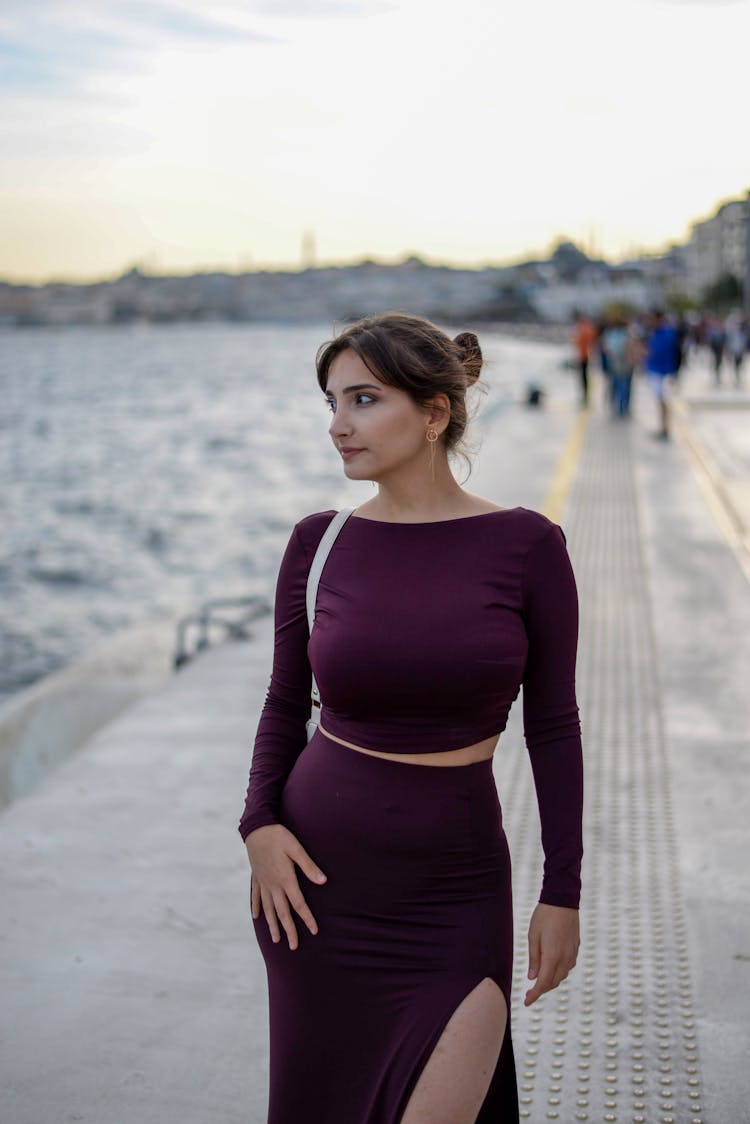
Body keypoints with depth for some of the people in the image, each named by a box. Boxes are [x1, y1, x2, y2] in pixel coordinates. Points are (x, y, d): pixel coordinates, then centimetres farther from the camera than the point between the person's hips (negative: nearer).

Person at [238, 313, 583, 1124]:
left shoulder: (526, 546, -8)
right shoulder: (318, 543, -3)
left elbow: (552, 725, -3)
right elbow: (286, 702, 7)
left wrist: (562, 893, -3)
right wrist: (261, 827, -8)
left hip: (454, 891, -1)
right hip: (319, 877, 2)